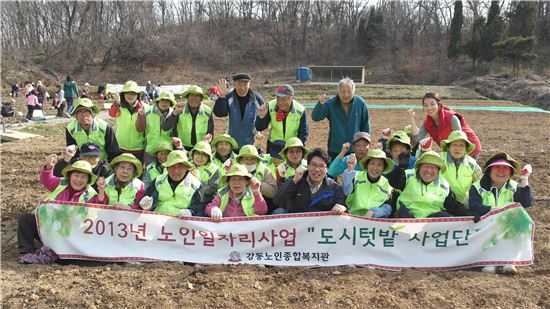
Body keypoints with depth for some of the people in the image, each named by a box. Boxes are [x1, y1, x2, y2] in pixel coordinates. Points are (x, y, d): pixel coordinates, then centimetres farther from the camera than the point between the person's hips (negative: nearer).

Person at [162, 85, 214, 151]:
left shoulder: (207, 111, -3)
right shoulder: (180, 110, -10)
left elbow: (210, 131, 6)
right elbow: (165, 128, -19)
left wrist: (209, 136, -18)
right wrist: (175, 113, -32)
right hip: (182, 147, -1)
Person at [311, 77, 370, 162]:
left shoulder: (360, 103, -5)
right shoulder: (330, 104, -9)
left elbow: (366, 125, 4)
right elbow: (315, 117, -17)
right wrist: (320, 104, -35)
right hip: (335, 150, -1)